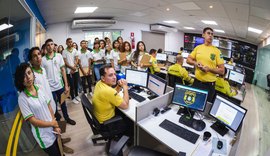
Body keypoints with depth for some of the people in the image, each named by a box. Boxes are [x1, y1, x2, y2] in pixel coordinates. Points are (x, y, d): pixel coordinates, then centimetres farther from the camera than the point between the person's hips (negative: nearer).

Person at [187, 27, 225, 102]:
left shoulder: (217, 51, -7)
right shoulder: (198, 47, 2)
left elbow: (222, 71, -6)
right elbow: (188, 59, 11)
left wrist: (209, 69, -22)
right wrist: (195, 63, -9)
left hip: (209, 84, -2)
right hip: (197, 81, 3)